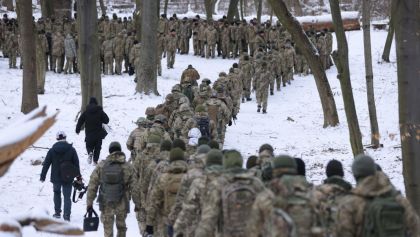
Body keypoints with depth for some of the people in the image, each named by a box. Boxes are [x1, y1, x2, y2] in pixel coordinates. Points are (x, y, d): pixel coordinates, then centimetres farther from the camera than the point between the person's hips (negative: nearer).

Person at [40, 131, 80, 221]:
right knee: (67, 197, 4)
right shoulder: (71, 149, -5)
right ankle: (67, 216, -6)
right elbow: (76, 163, 0)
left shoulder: (52, 150, -5)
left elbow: (46, 164, -2)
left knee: (57, 193, 24)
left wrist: (43, 176, 6)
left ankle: (57, 212, 25)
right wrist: (78, 176, 10)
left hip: (56, 177, 1)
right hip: (68, 178, -1)